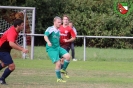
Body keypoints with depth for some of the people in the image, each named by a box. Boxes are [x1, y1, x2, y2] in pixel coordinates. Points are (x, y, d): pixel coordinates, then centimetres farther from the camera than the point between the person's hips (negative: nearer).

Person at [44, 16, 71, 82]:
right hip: (51, 49, -7)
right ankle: (59, 78, 4)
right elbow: (45, 36, -23)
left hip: (58, 47, 7)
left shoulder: (58, 31, 14)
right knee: (58, 63, -14)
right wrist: (48, 42, -39)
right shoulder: (50, 29, -8)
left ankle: (64, 70, 5)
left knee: (68, 56, -17)